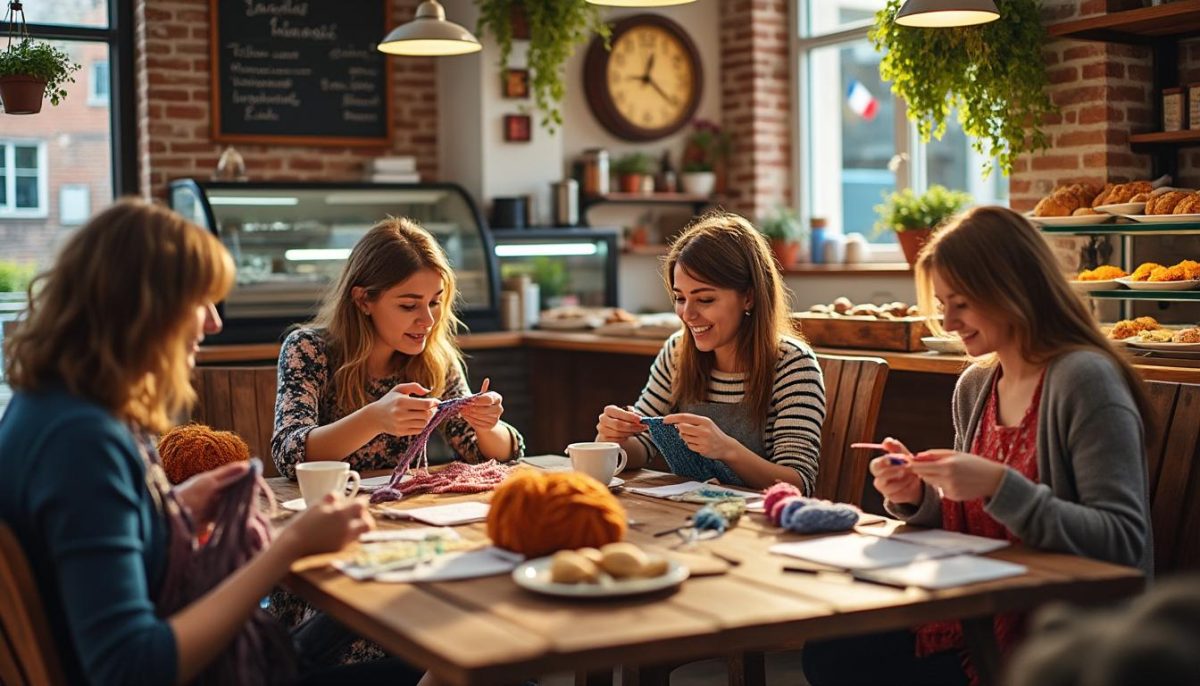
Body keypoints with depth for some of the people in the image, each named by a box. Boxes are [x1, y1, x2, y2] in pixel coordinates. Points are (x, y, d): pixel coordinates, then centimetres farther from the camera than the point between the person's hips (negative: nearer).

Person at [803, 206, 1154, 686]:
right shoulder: (974, 386, 8)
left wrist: (998, 485, -28)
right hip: (979, 616, 7)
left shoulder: (1083, 379, -15)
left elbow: (1124, 543, -20)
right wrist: (914, 497, -4)